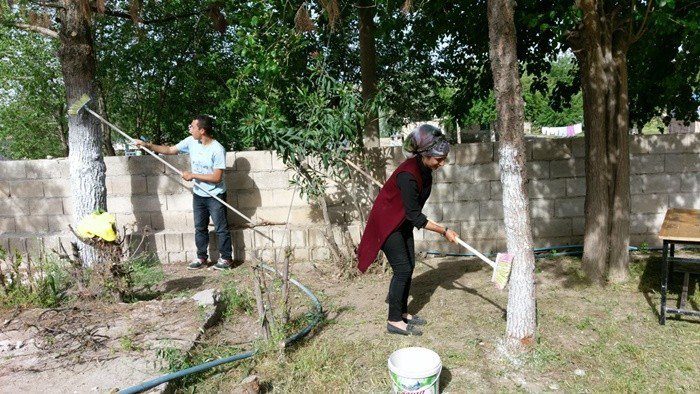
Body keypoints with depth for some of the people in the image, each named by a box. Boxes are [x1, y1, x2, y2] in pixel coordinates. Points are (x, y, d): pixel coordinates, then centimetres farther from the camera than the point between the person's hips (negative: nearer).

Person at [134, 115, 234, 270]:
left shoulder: (217, 150, -23)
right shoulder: (191, 141, -3)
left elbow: (216, 177, -24)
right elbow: (170, 150, 9)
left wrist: (193, 175, -20)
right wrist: (147, 145, 3)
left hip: (215, 196, -7)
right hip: (198, 195, 7)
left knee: (221, 228, 4)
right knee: (200, 228, 15)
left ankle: (226, 258, 17)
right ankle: (201, 258, 28)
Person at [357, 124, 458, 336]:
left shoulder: (424, 168, -6)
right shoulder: (408, 175, -32)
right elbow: (415, 217, -26)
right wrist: (444, 231, -21)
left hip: (403, 221, 9)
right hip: (387, 223, -8)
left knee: (409, 265, 10)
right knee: (402, 269, -7)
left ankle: (402, 312, 24)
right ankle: (394, 321, 5)